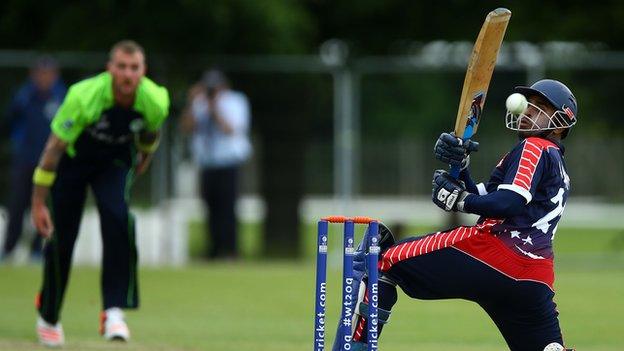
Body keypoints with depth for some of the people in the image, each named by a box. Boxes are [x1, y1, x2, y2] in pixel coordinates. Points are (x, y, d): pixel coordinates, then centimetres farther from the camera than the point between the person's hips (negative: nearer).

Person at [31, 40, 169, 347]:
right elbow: (54, 148, -25)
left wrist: (142, 162, 21)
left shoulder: (155, 101, -23)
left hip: (115, 163, 2)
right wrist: (38, 204, -23)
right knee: (60, 240, -3)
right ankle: (48, 317, 23)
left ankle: (114, 310, -22)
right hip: (72, 161, -2)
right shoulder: (83, 96, -33)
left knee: (118, 220, -26)